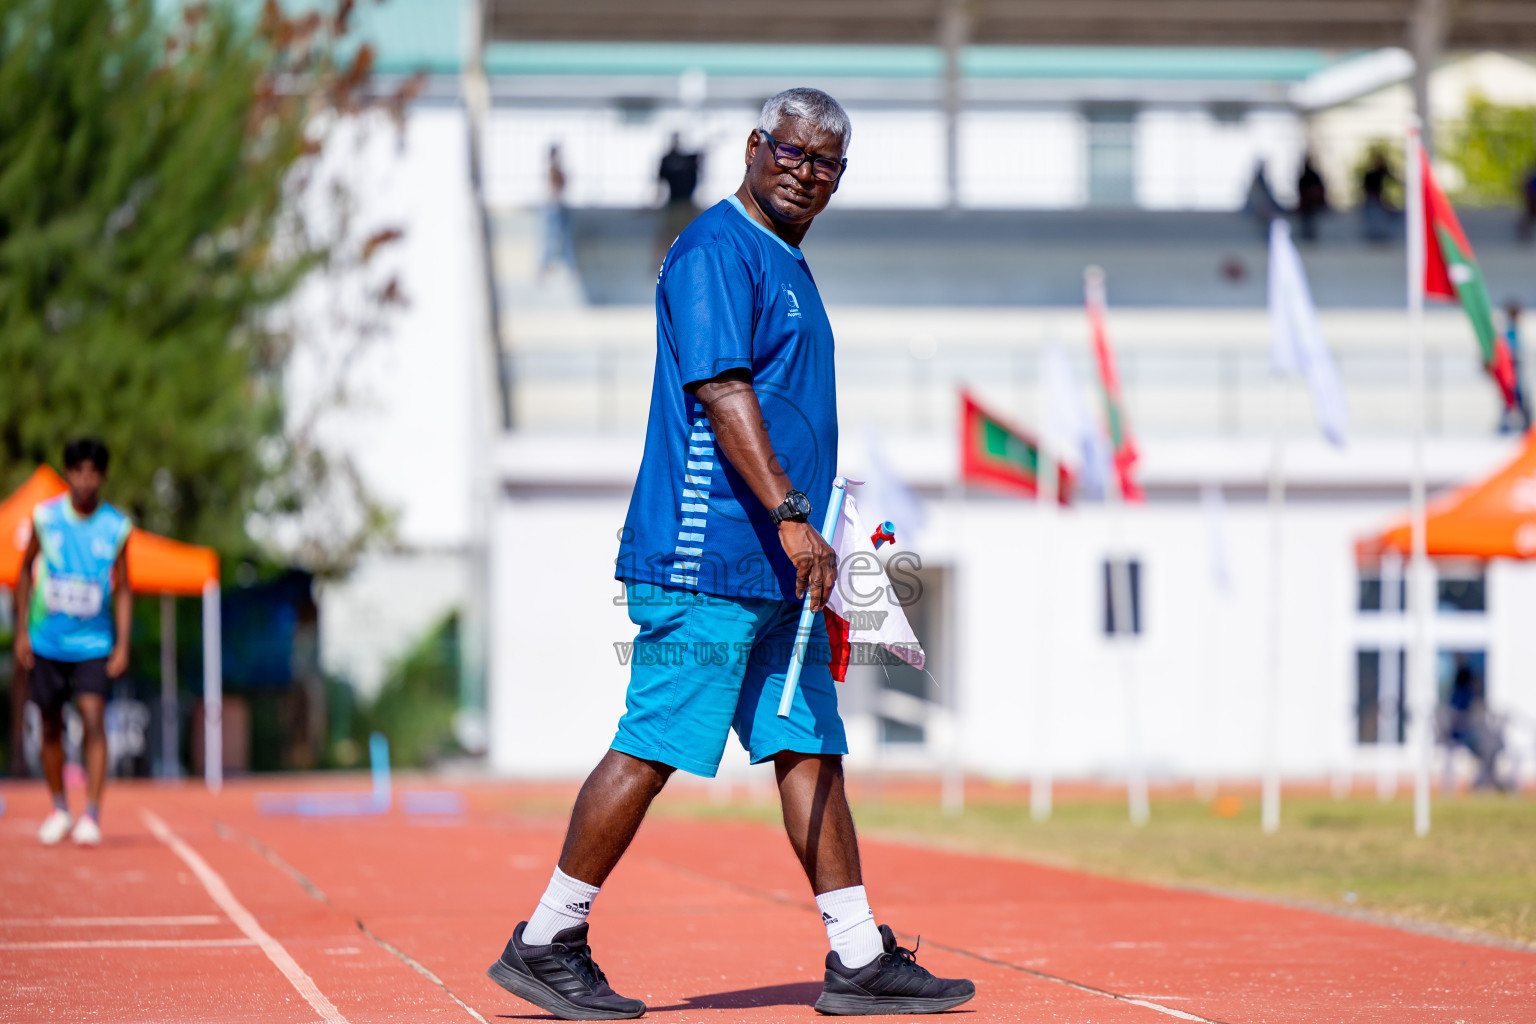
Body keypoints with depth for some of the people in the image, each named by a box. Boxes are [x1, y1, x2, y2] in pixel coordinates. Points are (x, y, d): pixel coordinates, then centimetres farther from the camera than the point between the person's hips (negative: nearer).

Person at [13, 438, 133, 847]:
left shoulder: (116, 527, -4)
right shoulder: (45, 517, -4)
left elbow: (122, 589, 3)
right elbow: (26, 571, 6)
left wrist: (122, 644, -4)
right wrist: (21, 630, 2)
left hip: (93, 643, -1)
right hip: (47, 641, 1)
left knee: (93, 720, -15)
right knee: (51, 726, 9)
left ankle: (92, 815, -15)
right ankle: (59, 809, 26)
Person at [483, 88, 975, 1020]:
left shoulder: (786, 264, 21)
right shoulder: (718, 249, -9)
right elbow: (719, 390, -20)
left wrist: (800, 532, 21)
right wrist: (788, 515, -27)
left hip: (774, 568, 10)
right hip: (704, 558, -10)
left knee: (812, 751, 7)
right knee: (653, 749, -6)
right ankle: (545, 944, 2)